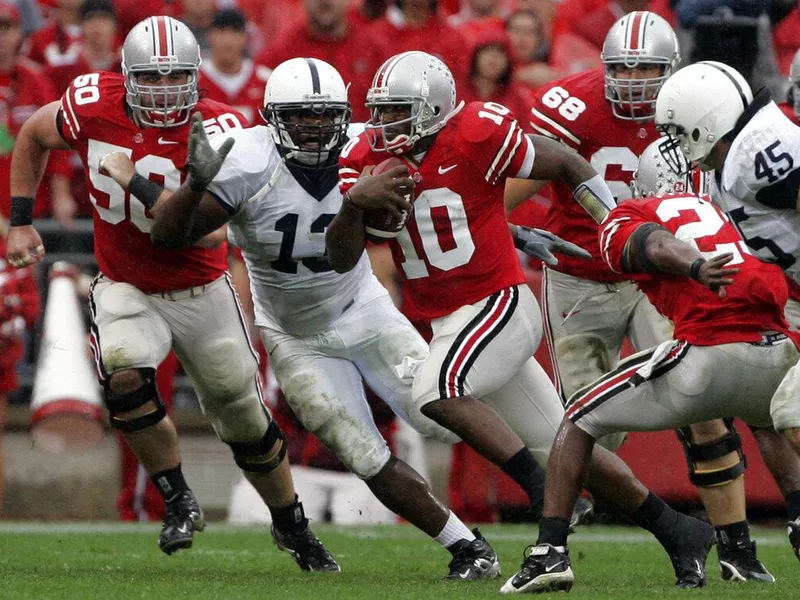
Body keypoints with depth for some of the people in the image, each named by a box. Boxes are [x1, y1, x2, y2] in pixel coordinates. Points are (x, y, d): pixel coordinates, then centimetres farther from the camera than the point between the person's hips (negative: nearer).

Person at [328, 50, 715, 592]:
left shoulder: (477, 136, -16)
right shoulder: (367, 159, 0)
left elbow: (568, 166, -3)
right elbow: (343, 259, -4)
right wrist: (354, 202, -23)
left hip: (501, 304, -7)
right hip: (448, 322, 7)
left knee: (434, 391, -29)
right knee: (560, 447, 9)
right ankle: (676, 532, 21)